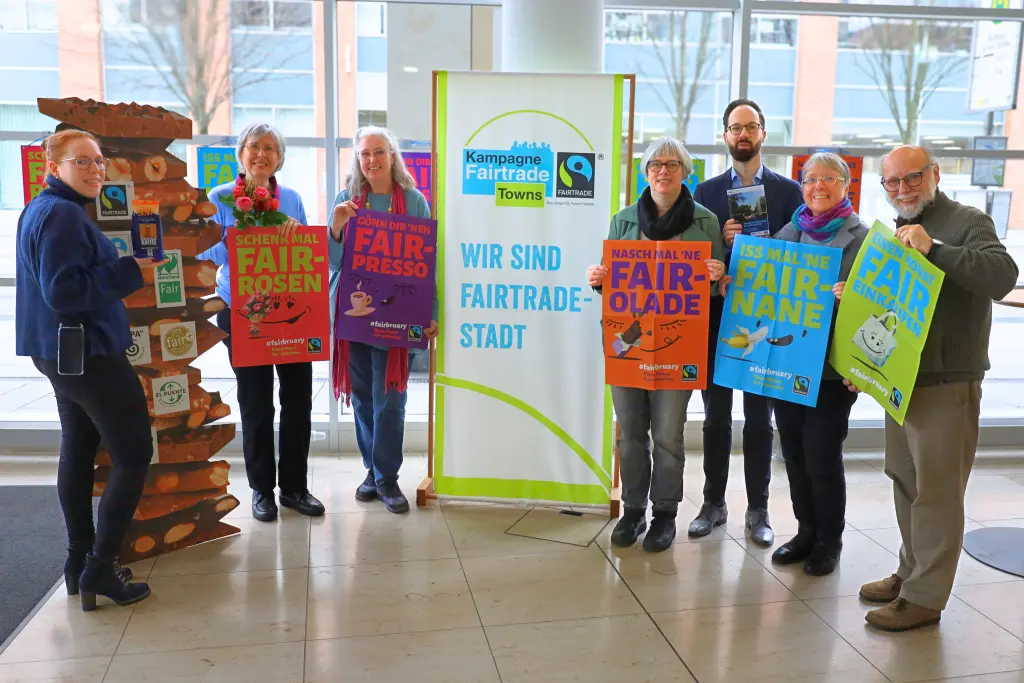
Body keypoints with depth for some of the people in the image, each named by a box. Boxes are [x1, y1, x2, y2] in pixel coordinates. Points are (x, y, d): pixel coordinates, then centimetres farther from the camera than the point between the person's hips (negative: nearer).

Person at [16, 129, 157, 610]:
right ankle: (99, 567, -3)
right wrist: (129, 270, -22)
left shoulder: (41, 210, 15)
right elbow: (64, 292, -24)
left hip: (64, 352, 11)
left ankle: (80, 560, 24)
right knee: (133, 453, -7)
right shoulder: (62, 214, -17)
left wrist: (117, 266, 13)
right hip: (85, 351, -11)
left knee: (79, 449, 15)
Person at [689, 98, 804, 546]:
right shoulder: (706, 191, 6)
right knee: (716, 418, 9)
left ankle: (758, 510, 18)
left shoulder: (789, 191, 3)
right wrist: (723, 241, -16)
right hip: (716, 319, 1)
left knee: (759, 421, 7)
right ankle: (714, 504, 21)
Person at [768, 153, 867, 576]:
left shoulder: (862, 239, -3)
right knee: (795, 453, 12)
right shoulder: (787, 234, 11)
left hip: (831, 366, -5)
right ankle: (806, 530, 29)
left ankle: (829, 541, 21)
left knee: (822, 456, 1)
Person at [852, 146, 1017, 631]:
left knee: (936, 491, -1)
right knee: (904, 481, 17)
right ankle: (910, 572, 31)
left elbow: (1003, 276, -27)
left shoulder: (967, 223, -8)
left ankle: (925, 596, 9)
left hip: (947, 385, -8)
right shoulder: (895, 232, 16)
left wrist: (934, 249, -32)